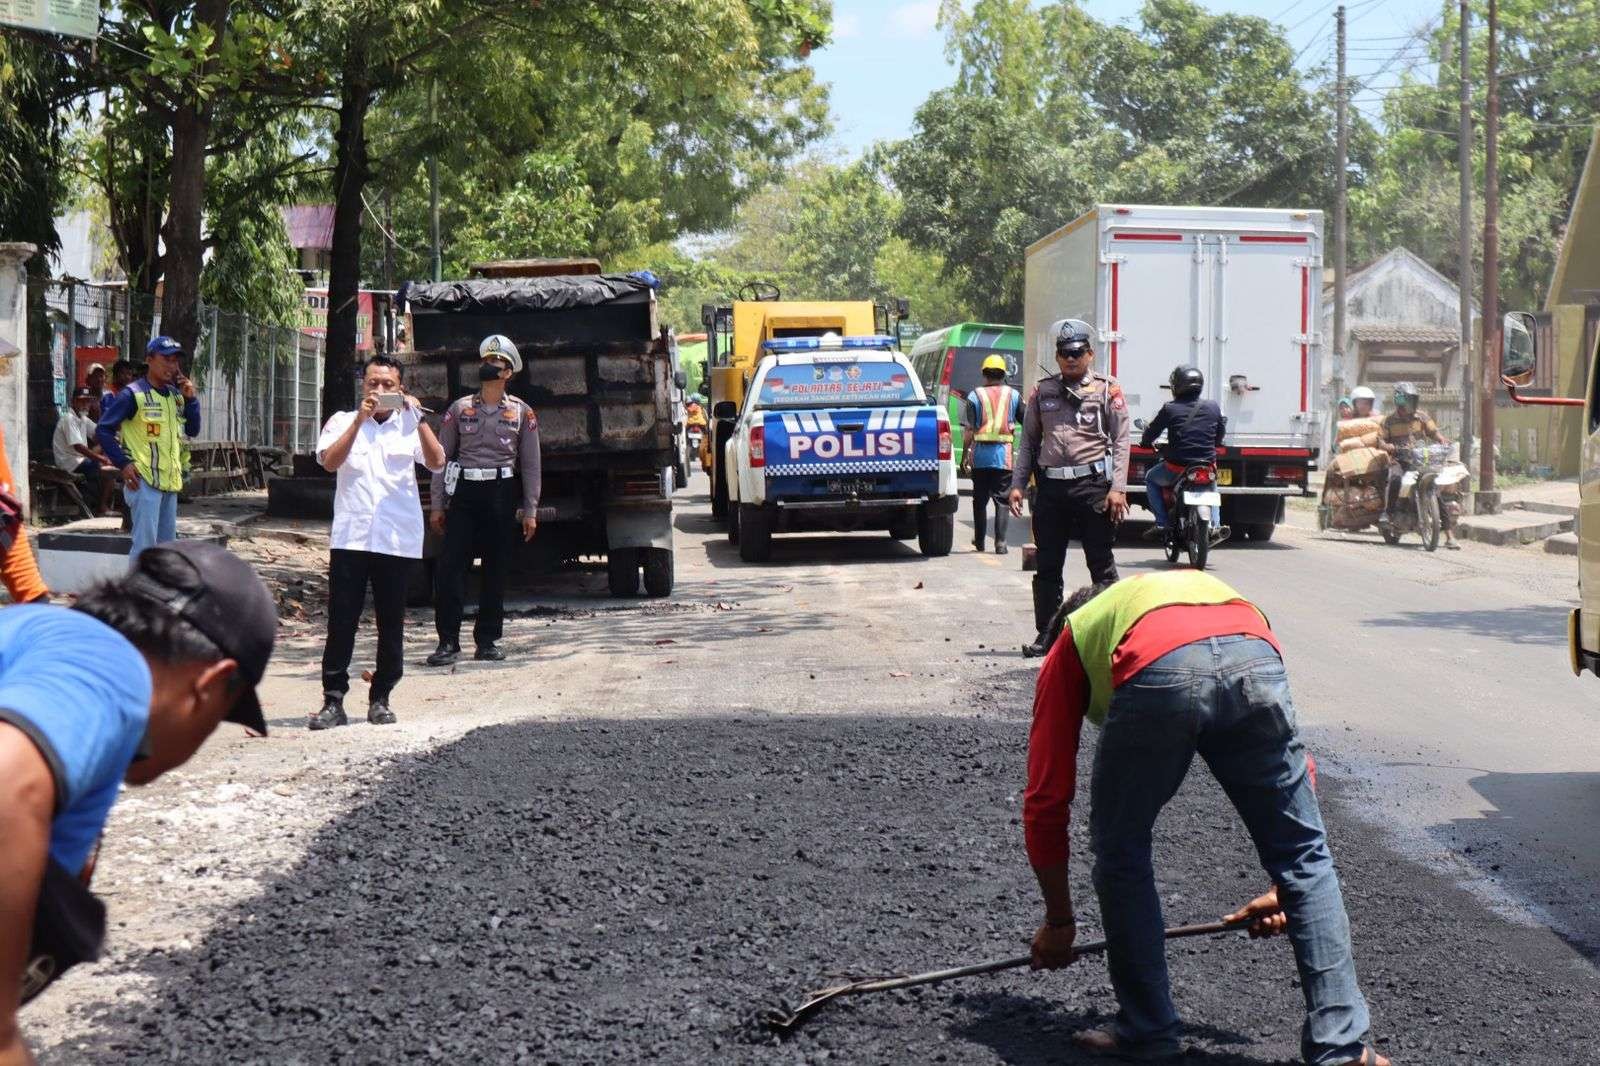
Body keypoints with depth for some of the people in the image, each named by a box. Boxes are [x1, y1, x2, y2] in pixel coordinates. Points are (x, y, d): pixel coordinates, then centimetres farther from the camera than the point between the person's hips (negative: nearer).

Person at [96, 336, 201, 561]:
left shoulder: (176, 395, 12)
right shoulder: (133, 394, -9)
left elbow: (192, 431, 16)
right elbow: (103, 429, -9)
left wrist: (191, 399, 2)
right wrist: (123, 463, -14)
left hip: (170, 481, 8)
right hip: (144, 481, -8)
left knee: (167, 543, 14)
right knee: (145, 543, -12)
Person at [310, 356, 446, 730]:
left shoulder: (411, 426, 10)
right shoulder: (343, 422, 10)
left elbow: (436, 462, -7)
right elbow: (330, 461, -9)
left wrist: (419, 419, -14)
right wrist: (360, 420, -14)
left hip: (398, 541, 1)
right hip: (350, 537, -1)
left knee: (391, 625, 5)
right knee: (341, 622, -3)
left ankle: (380, 699, 15)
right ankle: (333, 701, -1)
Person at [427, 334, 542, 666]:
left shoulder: (523, 413, 7)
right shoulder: (459, 409, 8)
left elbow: (530, 464, 7)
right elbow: (442, 458, 9)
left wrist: (530, 511, 1)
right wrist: (437, 505, 3)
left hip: (502, 493, 0)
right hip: (464, 493, 0)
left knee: (496, 570, 4)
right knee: (451, 565, -7)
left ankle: (488, 639, 11)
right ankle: (448, 641, -4)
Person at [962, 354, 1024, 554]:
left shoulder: (975, 396, 0)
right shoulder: (1013, 395, 4)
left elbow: (969, 431, -4)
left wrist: (964, 457, -1)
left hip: (980, 455, 0)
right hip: (1004, 455, 0)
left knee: (979, 499, 13)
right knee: (1002, 499, 1)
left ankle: (979, 541, 21)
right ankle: (1000, 542, -10)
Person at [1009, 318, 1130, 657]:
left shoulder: (1108, 391, 3)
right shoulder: (1043, 392, 13)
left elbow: (1121, 441, -1)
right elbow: (1029, 441, 17)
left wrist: (1118, 488, -10)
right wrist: (1017, 484, 8)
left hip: (1093, 484, -4)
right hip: (1051, 486, 4)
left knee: (1102, 565, 1)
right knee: (1047, 567, 7)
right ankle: (1046, 633, 15)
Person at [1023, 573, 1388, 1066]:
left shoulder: (1070, 642, 38)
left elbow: (1045, 798, 33)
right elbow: (1293, 770, 42)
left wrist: (1059, 921, 43)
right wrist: (1286, 887, 48)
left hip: (1154, 675, -2)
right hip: (1255, 661, 3)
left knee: (1121, 857, 22)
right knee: (1307, 857, 18)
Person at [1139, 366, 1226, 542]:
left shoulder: (1170, 409, -8)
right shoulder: (1213, 407, 2)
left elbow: (1152, 431, 1)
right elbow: (1221, 432, 15)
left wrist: (1146, 442, 23)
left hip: (1177, 467, -3)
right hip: (1208, 465, 3)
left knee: (1151, 478, 25)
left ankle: (1162, 523, 12)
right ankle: (1215, 524, 18)